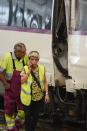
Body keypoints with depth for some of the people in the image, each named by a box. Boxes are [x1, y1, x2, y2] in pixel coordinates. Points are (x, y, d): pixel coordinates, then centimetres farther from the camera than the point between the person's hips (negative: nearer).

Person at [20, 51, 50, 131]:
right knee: (28, 116, 2)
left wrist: (47, 94, 0)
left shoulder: (42, 69, -2)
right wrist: (29, 71, -21)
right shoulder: (25, 69, -7)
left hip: (39, 97, 3)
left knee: (36, 115, 14)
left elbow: (45, 82, 4)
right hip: (28, 97, -2)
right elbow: (22, 81, -17)